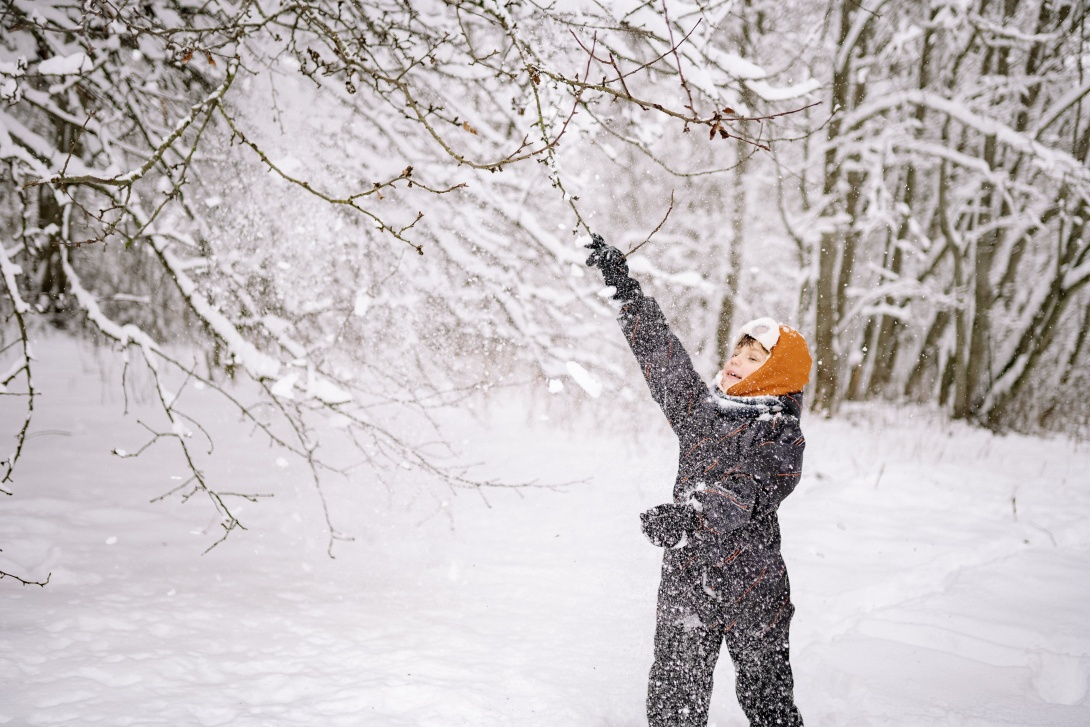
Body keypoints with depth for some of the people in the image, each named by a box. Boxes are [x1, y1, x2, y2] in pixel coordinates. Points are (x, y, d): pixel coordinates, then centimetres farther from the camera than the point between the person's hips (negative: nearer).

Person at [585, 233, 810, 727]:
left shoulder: (780, 434, -8)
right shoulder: (701, 408, 10)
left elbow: (747, 492, -25)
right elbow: (661, 352, 17)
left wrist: (691, 515, -42)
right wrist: (622, 286, 18)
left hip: (751, 586, -5)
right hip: (685, 578, 5)